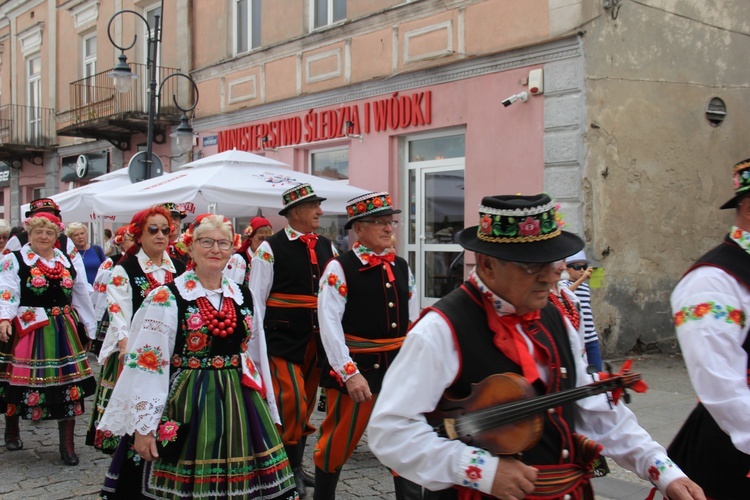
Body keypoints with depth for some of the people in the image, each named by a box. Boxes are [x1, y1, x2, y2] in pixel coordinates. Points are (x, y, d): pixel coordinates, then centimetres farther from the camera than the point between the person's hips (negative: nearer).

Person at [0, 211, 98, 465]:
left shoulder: (67, 262, 13)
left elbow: (81, 296, 18)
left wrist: (90, 327, 19)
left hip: (63, 331, 3)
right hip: (26, 330, -3)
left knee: (69, 383, 1)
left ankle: (67, 444, 10)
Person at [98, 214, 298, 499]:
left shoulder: (244, 297, 9)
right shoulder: (167, 299, -7)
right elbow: (146, 365, -10)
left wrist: (265, 409, 18)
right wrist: (143, 426, -13)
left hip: (239, 405, 5)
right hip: (187, 407, -4)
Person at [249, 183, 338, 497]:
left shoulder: (326, 247, 9)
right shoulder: (271, 249, -7)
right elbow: (256, 299, -6)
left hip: (316, 341, 6)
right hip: (283, 340, -6)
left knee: (305, 404, 14)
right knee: (292, 403, -11)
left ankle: (295, 464, 28)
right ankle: (289, 469, 4)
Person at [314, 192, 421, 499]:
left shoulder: (400, 267, 8)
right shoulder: (340, 268, -10)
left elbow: (413, 321, 12)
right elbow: (330, 324, -17)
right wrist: (350, 373, -22)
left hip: (398, 367, 5)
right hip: (357, 367, -5)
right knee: (338, 442, 9)